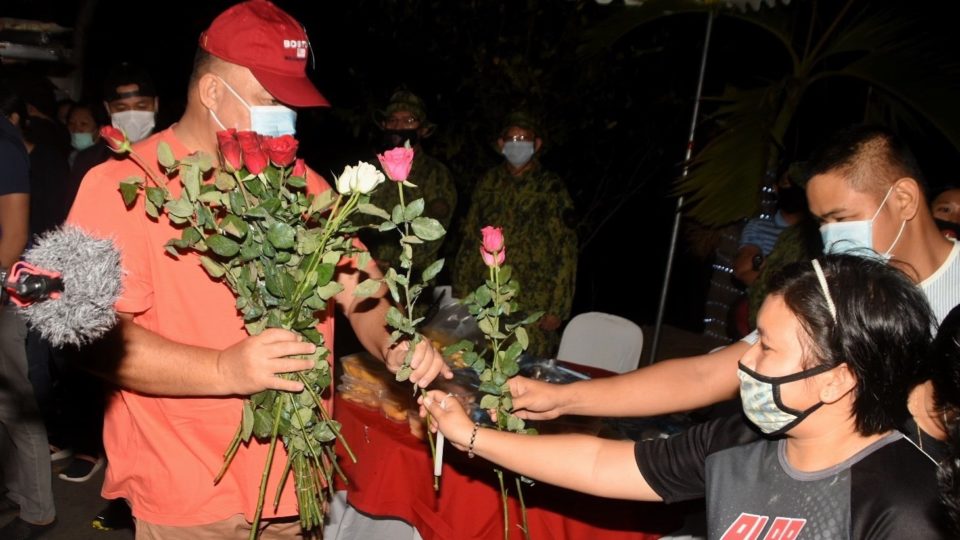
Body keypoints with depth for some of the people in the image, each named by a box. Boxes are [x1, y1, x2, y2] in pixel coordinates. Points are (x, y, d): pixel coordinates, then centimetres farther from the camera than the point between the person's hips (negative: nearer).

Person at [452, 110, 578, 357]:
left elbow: (565, 251, -5)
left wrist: (558, 308, -9)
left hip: (533, 307, -3)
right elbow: (470, 240, 13)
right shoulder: (489, 182, 9)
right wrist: (461, 294, 9)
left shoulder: (551, 187, -2)